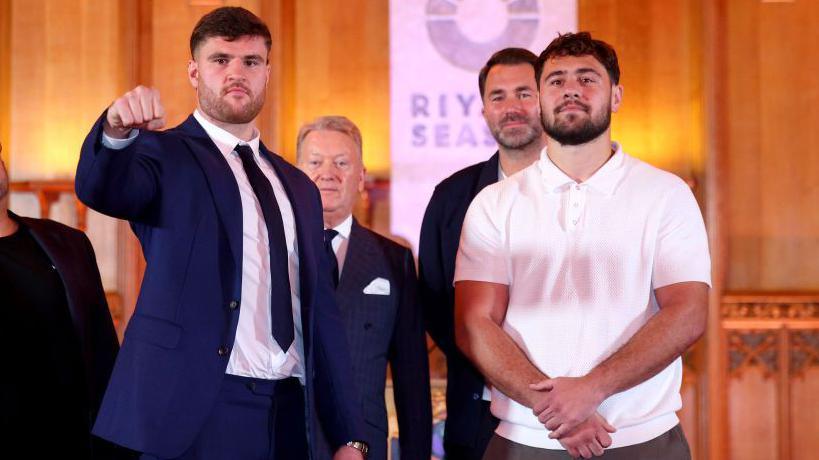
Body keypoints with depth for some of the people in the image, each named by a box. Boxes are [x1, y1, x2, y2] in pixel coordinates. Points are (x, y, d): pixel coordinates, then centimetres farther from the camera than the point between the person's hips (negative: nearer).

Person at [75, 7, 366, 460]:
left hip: (289, 413, 5)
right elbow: (100, 188, -21)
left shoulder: (297, 187, 16)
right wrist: (117, 130, -43)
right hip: (194, 414, -5)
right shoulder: (165, 155, 0)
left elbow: (320, 314, 15)